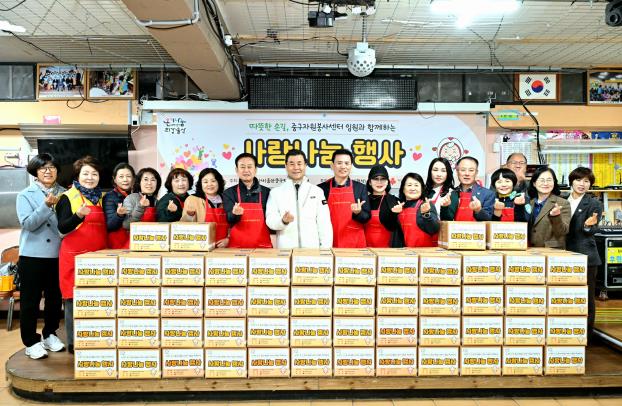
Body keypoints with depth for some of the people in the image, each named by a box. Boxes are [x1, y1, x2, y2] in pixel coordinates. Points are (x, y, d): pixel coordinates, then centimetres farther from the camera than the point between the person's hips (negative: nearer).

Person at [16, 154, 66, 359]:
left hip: (58, 254, 3)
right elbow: (28, 223, -15)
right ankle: (31, 342, 17)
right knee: (30, 300, 4)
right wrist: (46, 206, -26)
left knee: (55, 298, 12)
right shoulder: (25, 195, -2)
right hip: (32, 255, -3)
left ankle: (49, 334, 30)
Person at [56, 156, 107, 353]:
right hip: (75, 255, -5)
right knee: (74, 299, 0)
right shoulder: (68, 197, -3)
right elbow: (62, 228, -11)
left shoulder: (101, 198, 13)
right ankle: (73, 343, 11)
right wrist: (79, 215, -29)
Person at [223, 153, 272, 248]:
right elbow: (230, 220, -7)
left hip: (263, 246, 1)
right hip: (237, 246, 0)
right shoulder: (228, 193, 4)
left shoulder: (266, 192, 5)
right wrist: (235, 214, -27)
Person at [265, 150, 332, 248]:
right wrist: (283, 221, -23)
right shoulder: (276, 192, 5)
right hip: (285, 248, 0)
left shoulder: (317, 191, 6)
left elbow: (324, 223, 4)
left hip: (312, 248, 1)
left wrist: (325, 249, -3)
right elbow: (270, 220, -3)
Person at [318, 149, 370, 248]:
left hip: (355, 244, 1)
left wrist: (358, 212, -15)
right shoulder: (322, 188, 2)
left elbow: (367, 217, 5)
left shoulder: (360, 188, 4)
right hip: (330, 244, 0)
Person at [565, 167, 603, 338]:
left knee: (586, 297, 4)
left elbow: (592, 231, -12)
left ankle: (586, 335, 15)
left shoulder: (594, 204, -2)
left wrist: (588, 225, -32)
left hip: (585, 257, -4)